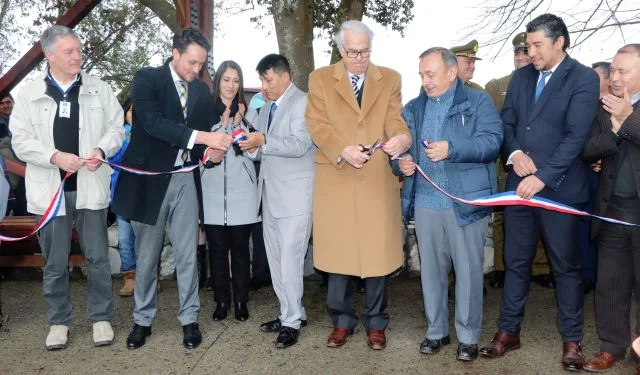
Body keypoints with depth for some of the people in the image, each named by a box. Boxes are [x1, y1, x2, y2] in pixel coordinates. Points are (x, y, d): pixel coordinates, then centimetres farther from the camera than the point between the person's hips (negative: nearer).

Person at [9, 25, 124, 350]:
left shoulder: (100, 89, 4)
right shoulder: (29, 94, 2)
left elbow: (116, 128, 6)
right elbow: (21, 140, -1)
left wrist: (101, 150, -14)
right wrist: (55, 157, -16)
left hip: (90, 186, 0)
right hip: (50, 188, 0)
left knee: (97, 258, 7)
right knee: (54, 262, 9)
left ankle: (101, 317, 22)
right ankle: (58, 321, 26)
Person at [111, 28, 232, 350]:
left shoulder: (202, 91, 8)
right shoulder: (147, 78, -7)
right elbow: (153, 122, -23)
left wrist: (210, 151, -12)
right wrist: (201, 137, -31)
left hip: (184, 178, 3)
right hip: (149, 177, -3)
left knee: (187, 254, 5)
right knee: (146, 255, 10)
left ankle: (189, 319, 19)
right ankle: (143, 320, 25)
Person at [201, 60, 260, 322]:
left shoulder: (248, 113, 9)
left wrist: (239, 123, -8)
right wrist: (223, 124, -7)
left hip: (241, 190, 0)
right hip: (213, 190, 0)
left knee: (240, 248, 4)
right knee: (217, 248, 4)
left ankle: (241, 301, 15)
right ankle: (221, 301, 17)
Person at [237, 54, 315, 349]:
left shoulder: (302, 103, -6)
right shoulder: (267, 107, 19)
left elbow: (300, 144, -18)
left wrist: (264, 141, -27)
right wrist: (253, 148, 0)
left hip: (295, 195, -8)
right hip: (270, 194, 8)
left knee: (289, 259, -7)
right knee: (275, 259, 12)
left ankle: (293, 321, 5)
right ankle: (291, 313, 24)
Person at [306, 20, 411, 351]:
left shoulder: (390, 79, 9)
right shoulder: (320, 78, 6)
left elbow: (394, 120, 0)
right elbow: (317, 125, -4)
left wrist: (402, 138, -24)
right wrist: (343, 150, -21)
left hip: (378, 179, 1)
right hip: (335, 179, 0)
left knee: (377, 250, 5)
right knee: (338, 250, 7)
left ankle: (375, 322, 22)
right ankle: (342, 320, 24)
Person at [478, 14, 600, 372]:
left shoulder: (584, 78, -5)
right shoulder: (521, 77, 12)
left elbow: (577, 136, -14)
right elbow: (507, 123, 11)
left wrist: (542, 177, -22)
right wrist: (515, 153, -10)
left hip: (560, 188, -4)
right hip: (520, 185, 5)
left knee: (567, 266, 8)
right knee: (516, 263, 12)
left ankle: (572, 339, 23)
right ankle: (508, 331, 25)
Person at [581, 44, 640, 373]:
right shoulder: (604, 107, 7)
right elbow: (586, 150, -1)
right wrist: (613, 131, -16)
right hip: (612, 211, 4)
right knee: (609, 285, 13)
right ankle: (612, 346, 27)